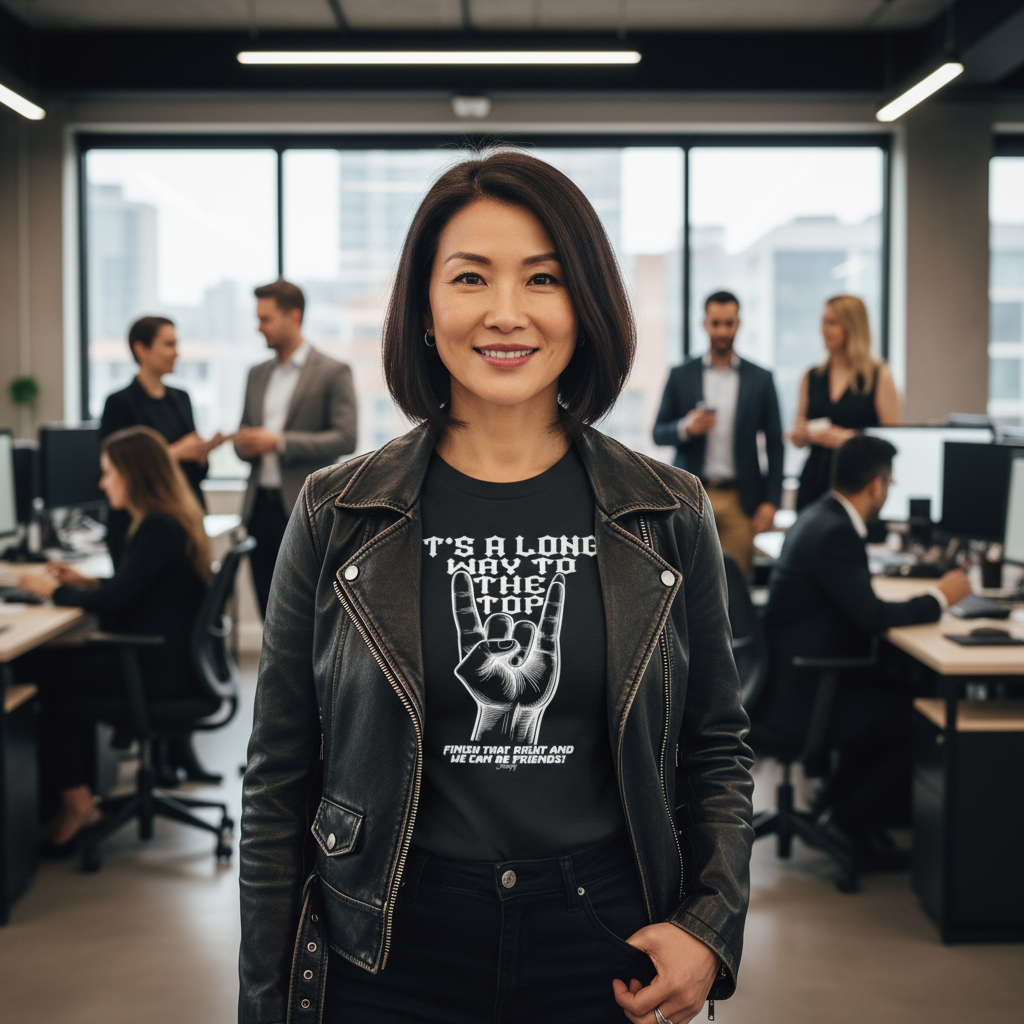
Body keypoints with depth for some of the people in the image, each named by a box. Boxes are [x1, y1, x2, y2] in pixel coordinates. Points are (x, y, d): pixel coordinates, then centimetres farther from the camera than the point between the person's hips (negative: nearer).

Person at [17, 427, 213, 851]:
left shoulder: (157, 529, -19)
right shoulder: (172, 520, 13)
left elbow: (116, 599, -20)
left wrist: (55, 591, -6)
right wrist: (85, 582, 14)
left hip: (164, 670, -10)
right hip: (173, 658, 10)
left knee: (45, 675, -3)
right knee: (59, 660, 12)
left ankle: (75, 800, 11)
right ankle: (76, 793, 12)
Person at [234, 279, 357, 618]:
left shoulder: (332, 373, -3)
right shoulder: (257, 374, 16)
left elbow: (345, 439, -13)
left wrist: (280, 442, -19)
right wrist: (244, 444, -3)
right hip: (262, 509, 6)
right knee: (272, 614, 8)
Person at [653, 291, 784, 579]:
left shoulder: (760, 379, 7)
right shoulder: (681, 375, 8)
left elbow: (774, 444, 8)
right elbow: (659, 434, 9)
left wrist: (771, 501, 0)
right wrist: (686, 428, -14)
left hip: (739, 500, 0)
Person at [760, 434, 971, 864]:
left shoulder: (819, 515, 10)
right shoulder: (836, 532, -22)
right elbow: (872, 616, -25)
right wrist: (940, 597, -11)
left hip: (792, 678, 10)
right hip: (801, 697, -10)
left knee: (898, 691, 19)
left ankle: (839, 799, 25)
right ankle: (850, 819, 5)